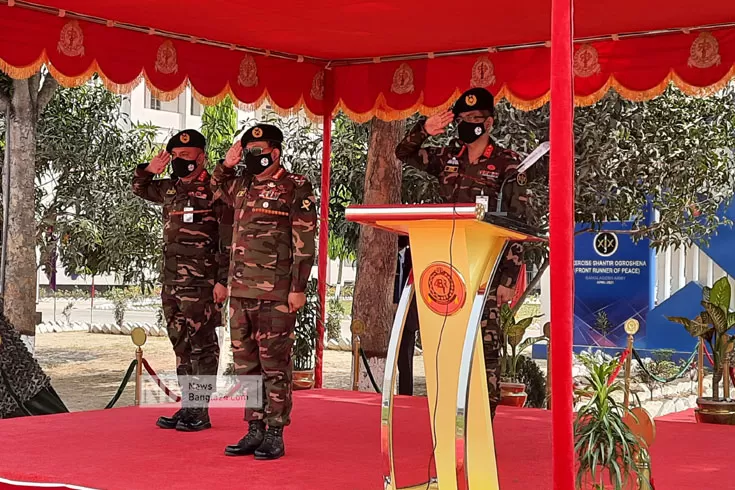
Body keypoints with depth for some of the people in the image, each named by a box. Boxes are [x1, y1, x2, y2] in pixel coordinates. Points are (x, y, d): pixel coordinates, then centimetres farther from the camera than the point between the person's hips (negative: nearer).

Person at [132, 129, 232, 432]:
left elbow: (228, 240, -11)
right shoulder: (169, 189, 14)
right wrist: (149, 170, 10)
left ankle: (200, 411, 2)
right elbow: (139, 189, 31)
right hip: (172, 281, 8)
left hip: (201, 282, -8)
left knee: (202, 345, -3)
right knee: (181, 344, 12)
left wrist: (223, 280, -15)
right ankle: (187, 404, 20)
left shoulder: (214, 191, -7)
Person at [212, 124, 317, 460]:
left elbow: (304, 243, -8)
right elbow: (216, 187, 35)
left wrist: (298, 288, -13)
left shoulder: (296, 189, -4)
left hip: (275, 293, -7)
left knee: (274, 364, -2)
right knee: (245, 364, 10)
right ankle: (254, 430, 19)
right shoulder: (242, 185, 14)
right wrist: (227, 165, 14)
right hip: (241, 290, 7)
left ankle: (274, 435, 5)